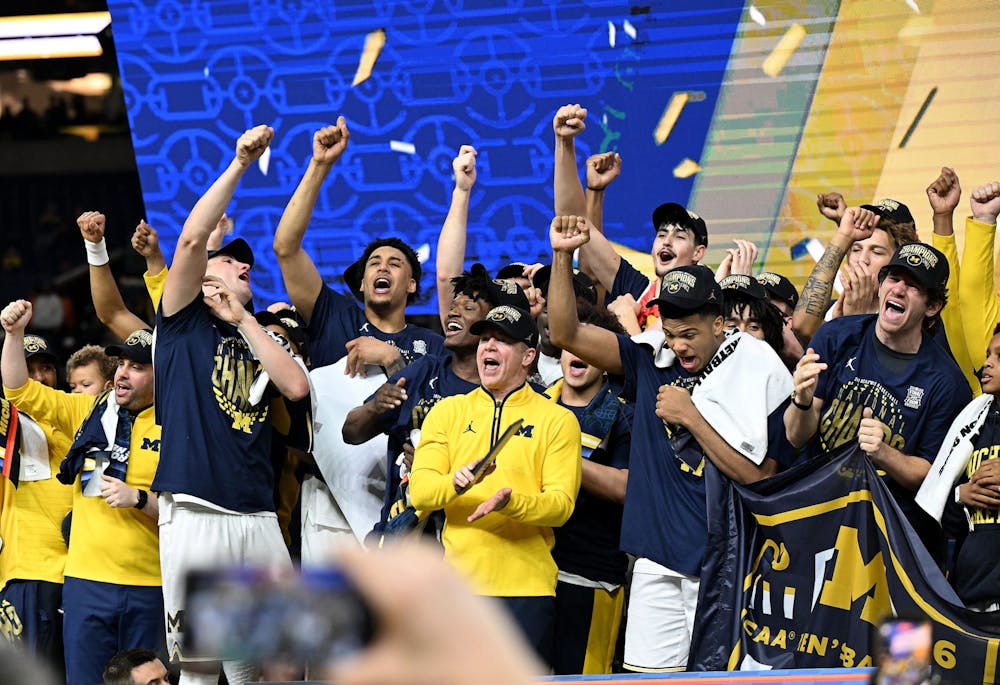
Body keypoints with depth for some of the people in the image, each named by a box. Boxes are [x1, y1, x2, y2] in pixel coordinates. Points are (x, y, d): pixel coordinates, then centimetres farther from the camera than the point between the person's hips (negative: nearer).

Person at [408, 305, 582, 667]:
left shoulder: (557, 420, 6)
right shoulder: (448, 412, 12)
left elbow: (561, 504, -4)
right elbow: (419, 491, 2)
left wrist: (511, 502, -24)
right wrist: (455, 483, -21)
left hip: (527, 586, -2)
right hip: (459, 580, 2)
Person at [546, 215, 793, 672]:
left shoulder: (759, 374, -6)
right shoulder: (652, 361, 8)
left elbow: (759, 479, -11)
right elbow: (565, 333, 4)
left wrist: (692, 418, -13)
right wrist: (562, 256, -7)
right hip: (656, 558, 4)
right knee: (648, 671, 2)